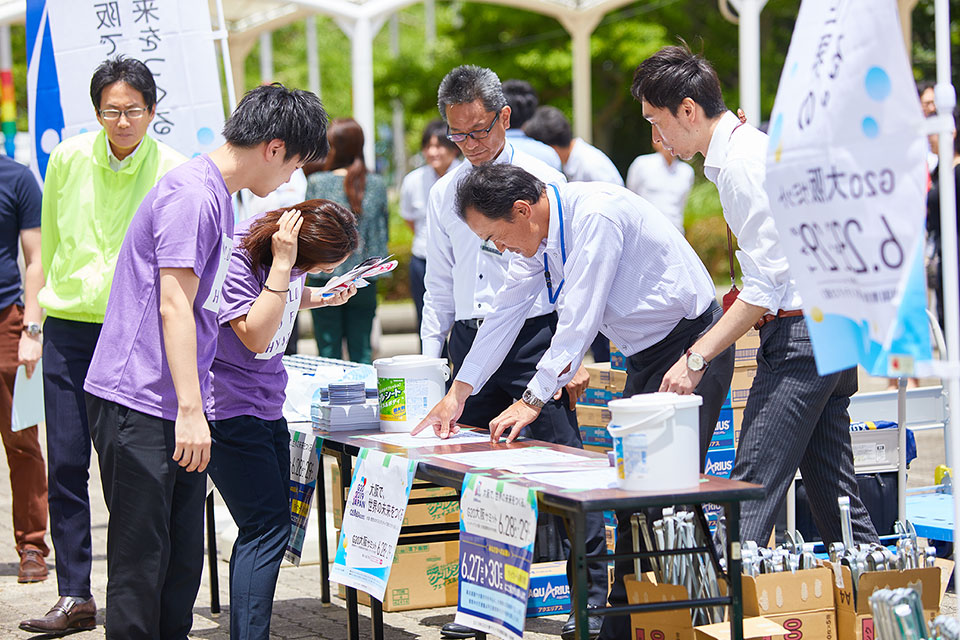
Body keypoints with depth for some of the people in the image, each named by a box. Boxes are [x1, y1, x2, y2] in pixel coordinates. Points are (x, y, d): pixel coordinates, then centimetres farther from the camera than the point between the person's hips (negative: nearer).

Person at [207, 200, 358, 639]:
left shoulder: (292, 245, 0)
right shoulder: (236, 256, -22)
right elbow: (256, 335, -27)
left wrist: (324, 298, 2)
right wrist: (282, 265, -29)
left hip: (267, 405, 9)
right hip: (228, 406, -9)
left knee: (268, 528, 9)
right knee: (267, 529, -12)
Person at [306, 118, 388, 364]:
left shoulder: (317, 183, -8)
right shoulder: (377, 184, 0)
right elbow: (383, 231, 5)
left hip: (326, 273, -3)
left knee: (328, 351, 4)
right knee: (362, 350, 9)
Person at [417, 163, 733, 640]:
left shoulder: (595, 215, -25)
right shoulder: (537, 234, 3)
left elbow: (579, 319, -26)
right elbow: (506, 311, 12)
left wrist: (533, 399, -23)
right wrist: (458, 393, 14)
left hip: (692, 345, -9)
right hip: (645, 355, 9)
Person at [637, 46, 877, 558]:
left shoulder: (741, 164, -15)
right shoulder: (749, 146, 16)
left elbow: (765, 287, -19)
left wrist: (697, 357, -20)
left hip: (798, 336, -10)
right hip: (833, 331, 10)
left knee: (751, 494, -13)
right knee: (833, 495, 10)